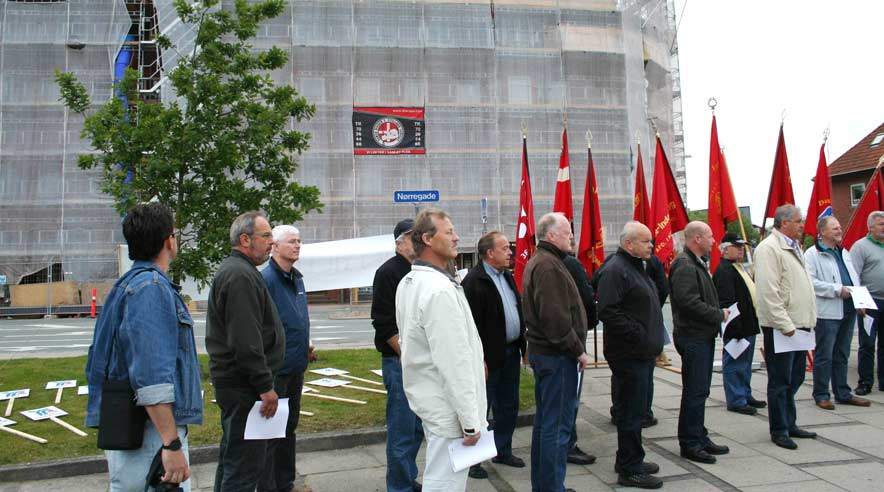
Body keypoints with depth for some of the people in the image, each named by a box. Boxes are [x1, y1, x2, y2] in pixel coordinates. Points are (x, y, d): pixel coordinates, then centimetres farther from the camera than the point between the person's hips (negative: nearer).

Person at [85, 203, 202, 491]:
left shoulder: (127, 285, 15)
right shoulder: (152, 287, -16)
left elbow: (98, 362, 22)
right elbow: (152, 376, -25)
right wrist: (172, 444, -25)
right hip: (152, 433, -10)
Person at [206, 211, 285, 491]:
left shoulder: (232, 270, 18)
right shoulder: (241, 275, -18)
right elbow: (246, 340, -25)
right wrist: (265, 386, -21)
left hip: (232, 381, 11)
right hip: (243, 384, -11)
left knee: (232, 455, 20)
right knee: (246, 462, -6)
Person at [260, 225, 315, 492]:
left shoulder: (297, 279, 12)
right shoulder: (266, 279, -15)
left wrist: (306, 347, 9)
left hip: (296, 367, 9)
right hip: (275, 368, -9)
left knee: (289, 427, 18)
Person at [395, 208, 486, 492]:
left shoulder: (408, 283, 9)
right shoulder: (440, 290, -23)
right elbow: (455, 361, -24)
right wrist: (470, 420, -19)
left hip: (427, 398, 10)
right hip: (448, 408, -10)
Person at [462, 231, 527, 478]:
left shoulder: (507, 276, 11)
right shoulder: (474, 281, -16)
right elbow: (471, 323, -20)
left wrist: (523, 345, 14)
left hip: (511, 352, 9)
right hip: (489, 356, -9)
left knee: (509, 406, 18)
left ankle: (503, 451, 32)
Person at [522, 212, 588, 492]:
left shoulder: (537, 262, 16)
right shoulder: (549, 265, -17)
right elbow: (556, 317, -24)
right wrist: (578, 350, -14)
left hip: (541, 350, 11)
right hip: (558, 355, -11)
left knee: (544, 421, 17)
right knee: (558, 426, -4)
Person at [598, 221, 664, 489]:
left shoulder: (638, 267, 17)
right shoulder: (616, 270, -16)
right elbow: (607, 311, -24)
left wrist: (653, 340, 14)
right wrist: (637, 334, -21)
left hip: (643, 353, 10)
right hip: (629, 354, -10)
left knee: (636, 409, 17)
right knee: (631, 412, -3)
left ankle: (629, 460, 29)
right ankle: (629, 470, 6)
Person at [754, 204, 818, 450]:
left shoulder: (793, 247, 16)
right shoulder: (769, 248, -14)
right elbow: (769, 292, -20)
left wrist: (807, 321, 16)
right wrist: (785, 325, -21)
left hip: (798, 324, 9)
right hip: (780, 327, -9)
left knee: (794, 379, 17)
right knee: (780, 381, 0)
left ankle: (789, 424, 29)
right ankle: (779, 431, 11)